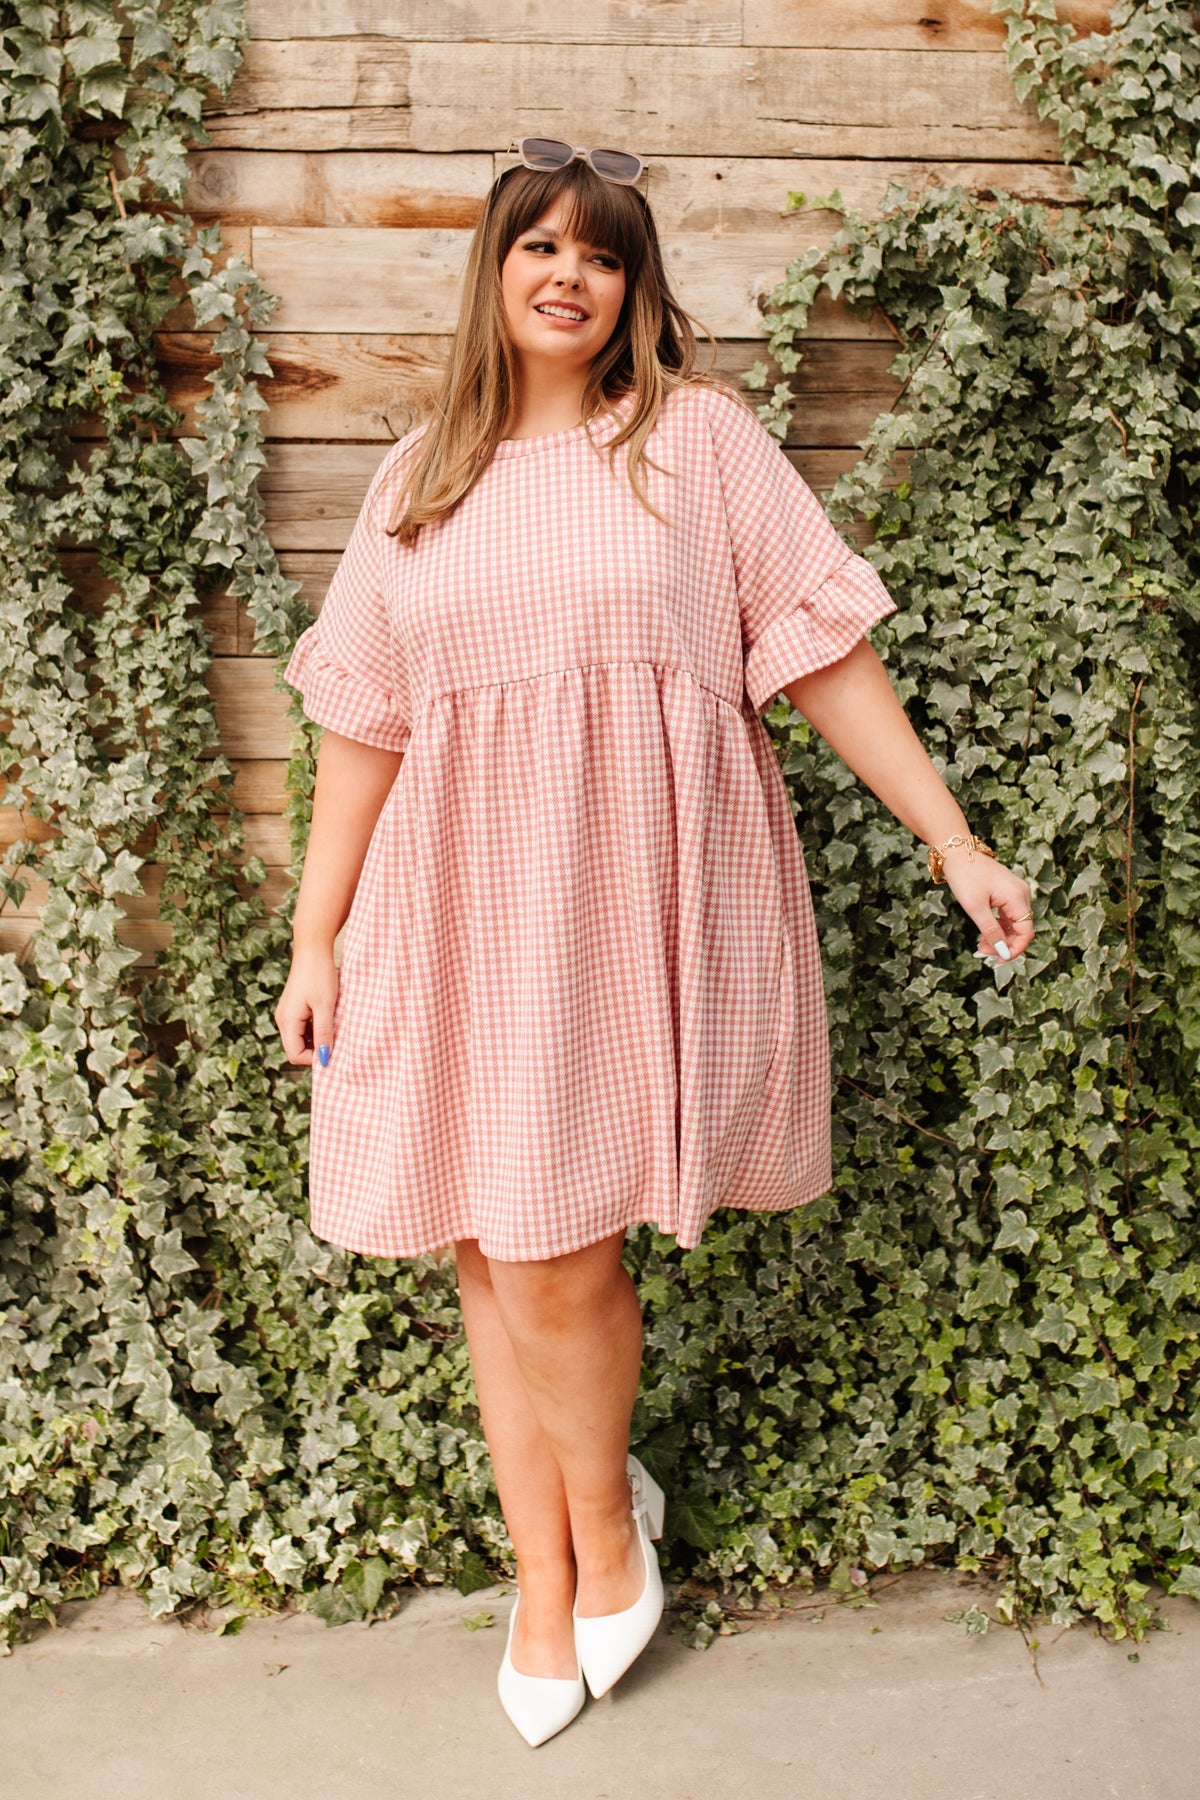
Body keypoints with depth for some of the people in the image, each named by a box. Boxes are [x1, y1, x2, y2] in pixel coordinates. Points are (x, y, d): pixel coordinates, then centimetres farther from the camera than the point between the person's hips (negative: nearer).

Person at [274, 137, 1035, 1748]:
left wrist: (954, 841, -3)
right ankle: (543, 1579, 28)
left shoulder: (697, 432, 4)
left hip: (635, 901, -3)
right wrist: (316, 936, 11)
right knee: (494, 1258, 8)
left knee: (556, 1260, -6)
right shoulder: (423, 472, 13)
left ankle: (609, 1517, 25)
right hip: (466, 907, 4)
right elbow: (363, 721, 13)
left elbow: (824, 651, 1)